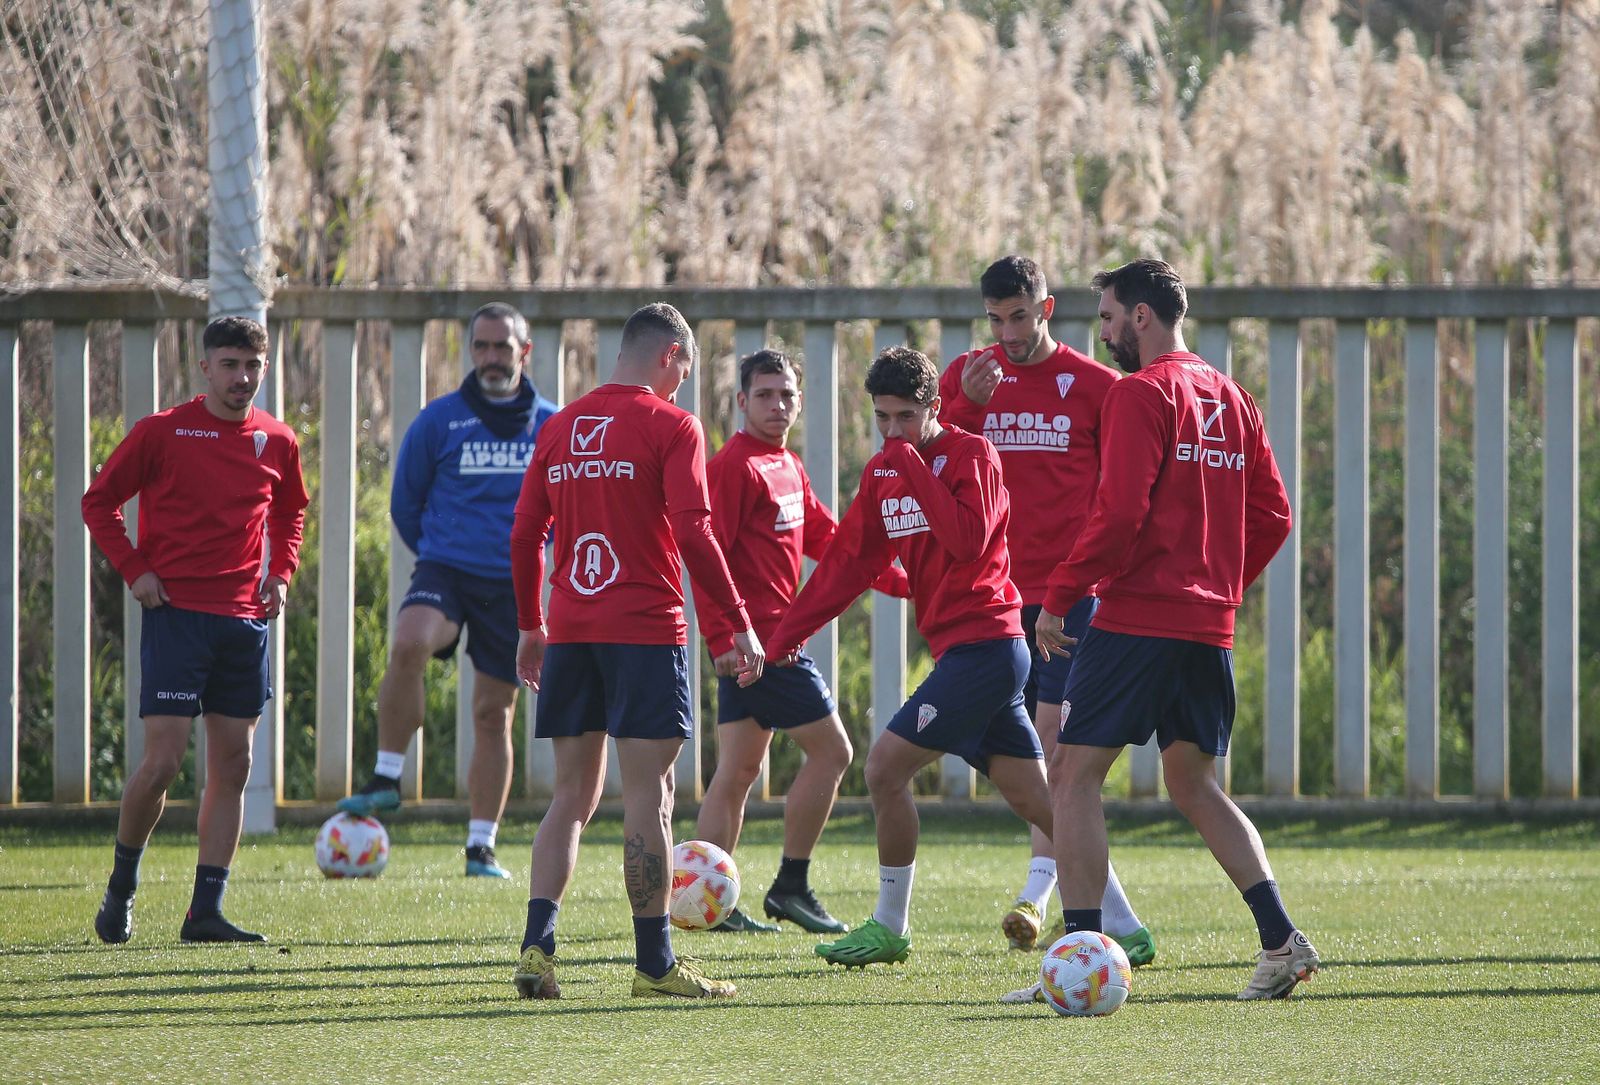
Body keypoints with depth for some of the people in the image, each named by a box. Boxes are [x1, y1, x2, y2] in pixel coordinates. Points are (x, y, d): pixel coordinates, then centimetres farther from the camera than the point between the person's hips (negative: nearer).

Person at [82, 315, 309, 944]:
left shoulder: (277, 442, 8)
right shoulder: (162, 432, -5)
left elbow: (291, 513, 26)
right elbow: (99, 502, 3)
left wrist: (280, 574, 10)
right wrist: (135, 570, -7)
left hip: (245, 620, 5)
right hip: (176, 614, -5)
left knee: (232, 766, 2)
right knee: (163, 761, -11)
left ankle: (206, 914, 5)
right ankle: (121, 885, 11)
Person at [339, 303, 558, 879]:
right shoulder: (439, 420, 2)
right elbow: (404, 501, 12)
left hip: (513, 586, 2)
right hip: (445, 570, -2)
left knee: (494, 714, 4)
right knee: (408, 645, -33)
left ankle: (482, 847, 11)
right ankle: (387, 777, -22)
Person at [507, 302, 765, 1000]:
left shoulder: (561, 426, 12)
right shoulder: (670, 425, -5)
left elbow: (525, 534, 12)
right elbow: (693, 534, -13)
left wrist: (531, 626, 21)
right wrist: (739, 624, -8)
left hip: (569, 631, 5)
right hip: (646, 629, -5)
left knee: (573, 796, 10)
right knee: (648, 797, -2)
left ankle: (536, 946, -3)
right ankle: (654, 965, -1)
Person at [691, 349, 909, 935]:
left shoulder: (788, 467, 17)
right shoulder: (734, 466, -13)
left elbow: (827, 540, 23)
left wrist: (901, 581, 17)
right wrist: (721, 638, -25)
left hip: (773, 638, 10)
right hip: (756, 639, -10)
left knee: (737, 771, 8)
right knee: (830, 751, -6)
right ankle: (791, 887, -1)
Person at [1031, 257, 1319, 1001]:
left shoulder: (1141, 394, -9)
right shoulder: (1231, 399, 14)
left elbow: (1119, 513, -17)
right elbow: (1271, 516, 14)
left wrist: (1059, 597, -11)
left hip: (1136, 621, -8)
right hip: (1209, 631, 8)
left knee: (1074, 778, -2)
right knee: (1194, 785, 16)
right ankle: (1281, 939, 3)